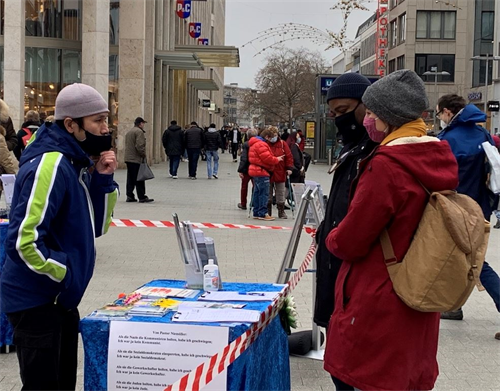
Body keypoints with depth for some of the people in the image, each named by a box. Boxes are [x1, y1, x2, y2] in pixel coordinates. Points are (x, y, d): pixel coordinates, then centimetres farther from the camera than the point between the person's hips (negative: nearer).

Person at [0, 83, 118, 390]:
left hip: (60, 299, 9)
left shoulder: (78, 163, 6)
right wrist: (66, 274, -15)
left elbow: (96, 226, 10)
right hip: (36, 302, -9)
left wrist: (103, 179, -4)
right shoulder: (50, 165, -22)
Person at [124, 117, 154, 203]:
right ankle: (142, 197, -4)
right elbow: (139, 146, -21)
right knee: (139, 179, -5)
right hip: (136, 159, -9)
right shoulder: (139, 131, -11)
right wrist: (143, 155, -10)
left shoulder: (129, 132, 19)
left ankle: (130, 196, 10)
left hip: (128, 159, 9)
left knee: (130, 179, 10)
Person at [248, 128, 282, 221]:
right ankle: (262, 214, -7)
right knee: (264, 193, -8)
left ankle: (256, 213, 17)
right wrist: (277, 159, -5)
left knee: (257, 192, 13)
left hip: (256, 171, 11)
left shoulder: (255, 143, 19)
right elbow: (267, 158, -21)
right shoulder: (261, 144, -16)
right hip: (261, 172, -11)